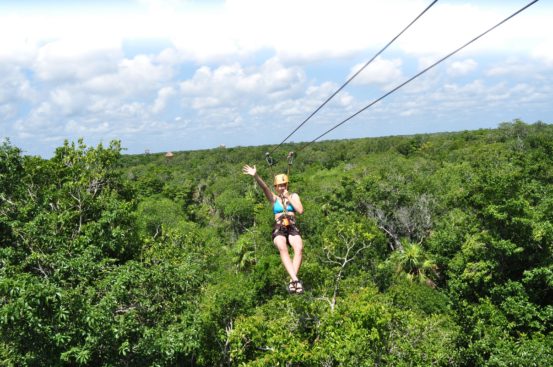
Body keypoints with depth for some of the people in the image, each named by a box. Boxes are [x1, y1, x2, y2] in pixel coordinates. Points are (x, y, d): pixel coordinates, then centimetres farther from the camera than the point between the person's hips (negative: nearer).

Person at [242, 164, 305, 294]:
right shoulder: (273, 198, 18)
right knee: (283, 249, -35)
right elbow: (264, 187, 0)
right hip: (278, 229, -1)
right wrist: (255, 175, -16)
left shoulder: (294, 196, 20)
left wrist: (289, 198, 4)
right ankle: (295, 279, -45)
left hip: (292, 227, 1)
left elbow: (300, 210, 4)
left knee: (299, 248, -33)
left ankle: (292, 281, -38)